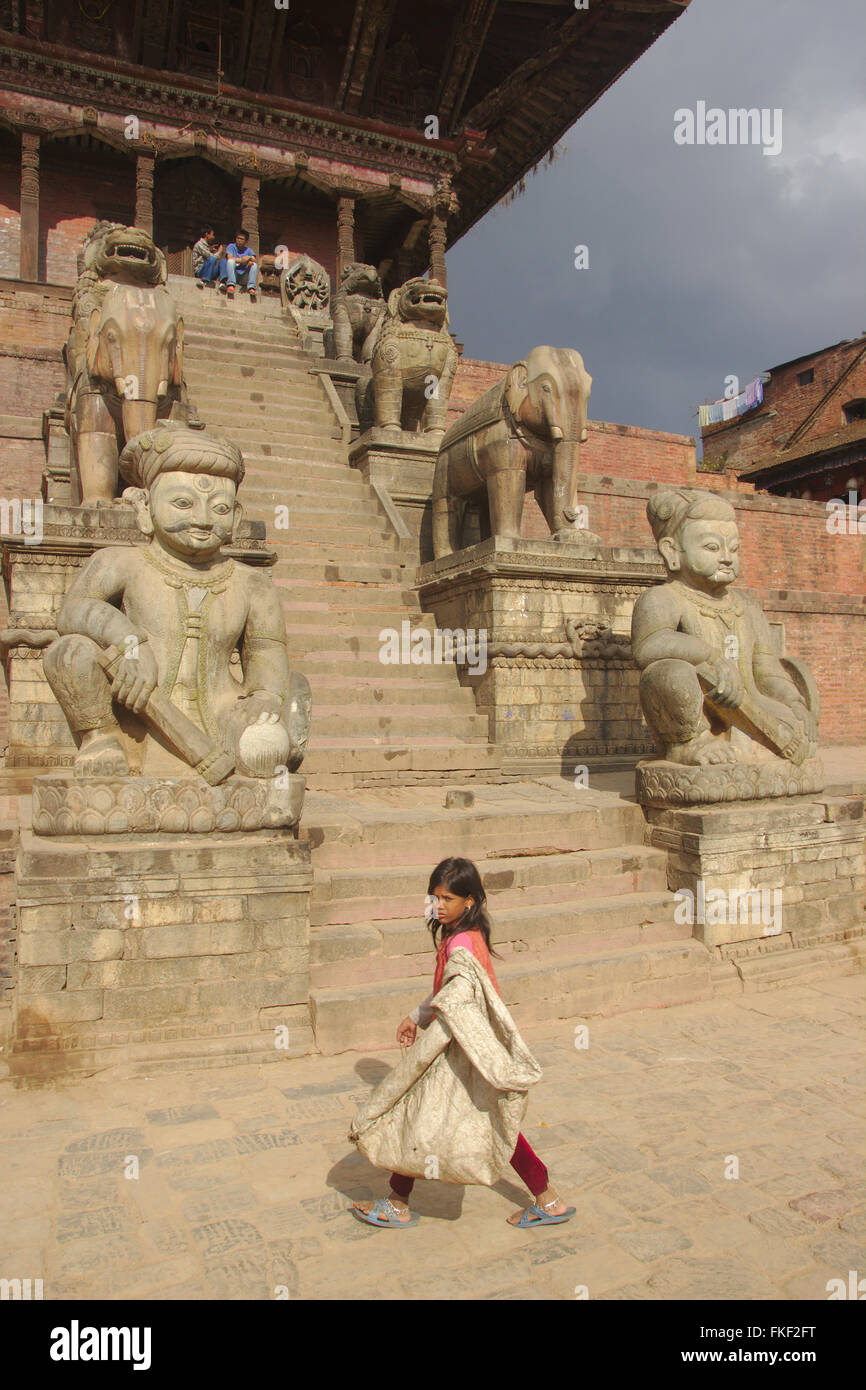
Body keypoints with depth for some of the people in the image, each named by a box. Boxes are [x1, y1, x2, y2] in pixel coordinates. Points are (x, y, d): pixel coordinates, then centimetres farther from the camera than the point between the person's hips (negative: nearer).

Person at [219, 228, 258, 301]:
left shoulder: (249, 250, 16)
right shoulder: (231, 246, 9)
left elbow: (253, 259, -4)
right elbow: (229, 258, -9)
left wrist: (251, 260, -27)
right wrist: (241, 260, -17)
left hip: (244, 277, 2)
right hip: (233, 274, -2)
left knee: (254, 265, -20)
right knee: (231, 261, -28)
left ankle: (251, 288, -37)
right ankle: (231, 285, -47)